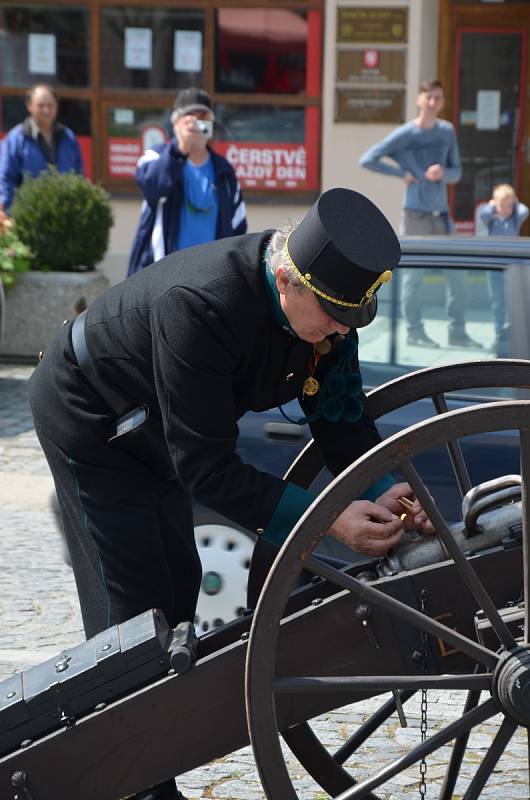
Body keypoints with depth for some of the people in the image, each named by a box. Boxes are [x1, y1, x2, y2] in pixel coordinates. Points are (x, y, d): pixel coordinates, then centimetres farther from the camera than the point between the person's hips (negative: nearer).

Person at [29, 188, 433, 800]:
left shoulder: (324, 302, -18)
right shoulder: (200, 306, -42)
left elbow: (342, 418, -10)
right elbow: (205, 468, -39)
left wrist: (385, 492, -28)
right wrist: (328, 520, -42)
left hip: (150, 427, 8)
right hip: (89, 421, -8)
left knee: (178, 588, 12)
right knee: (132, 607, -6)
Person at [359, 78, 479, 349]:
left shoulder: (447, 131, 6)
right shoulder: (405, 134, -6)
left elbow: (457, 172, 11)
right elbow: (367, 160, -6)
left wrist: (443, 172, -12)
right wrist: (402, 173, -8)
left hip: (441, 213, 5)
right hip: (415, 213, -4)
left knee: (456, 274, 3)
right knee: (413, 274, 0)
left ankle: (457, 332, 12)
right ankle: (414, 332, 12)